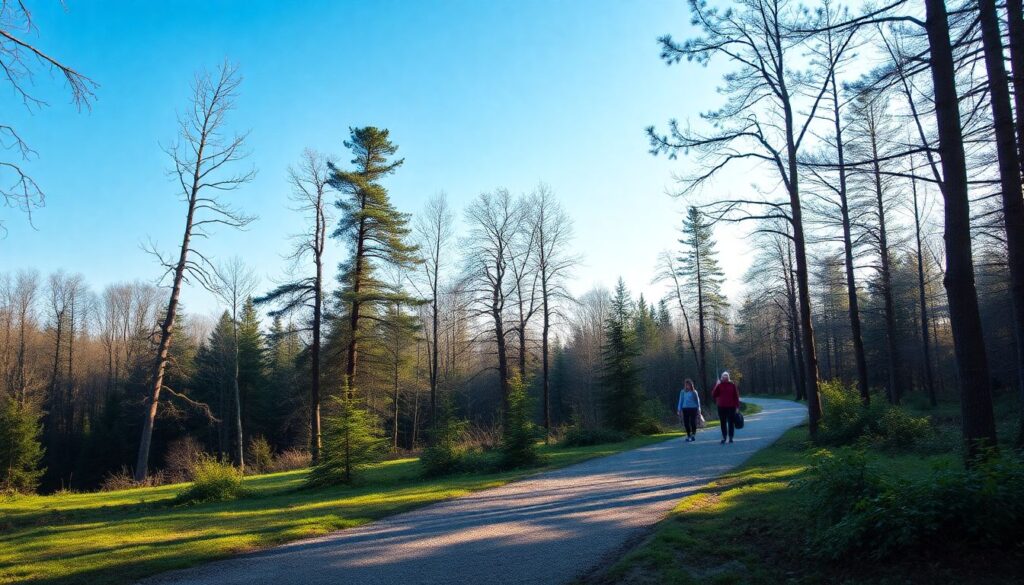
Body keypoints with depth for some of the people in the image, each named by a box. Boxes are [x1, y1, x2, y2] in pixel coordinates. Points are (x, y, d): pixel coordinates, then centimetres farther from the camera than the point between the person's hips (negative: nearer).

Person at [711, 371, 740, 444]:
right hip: (721, 407, 0)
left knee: (731, 422, 3)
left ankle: (730, 437, 10)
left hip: (731, 407, 0)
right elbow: (713, 395, -5)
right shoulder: (719, 385, 4)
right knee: (723, 423, 3)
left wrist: (737, 406, 0)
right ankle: (724, 437, 9)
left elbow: (736, 396, 5)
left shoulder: (732, 385, 4)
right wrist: (717, 386, -13)